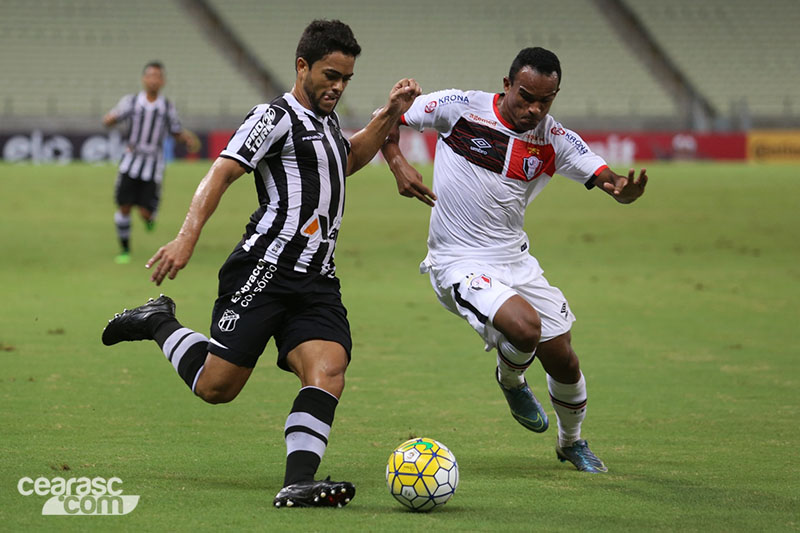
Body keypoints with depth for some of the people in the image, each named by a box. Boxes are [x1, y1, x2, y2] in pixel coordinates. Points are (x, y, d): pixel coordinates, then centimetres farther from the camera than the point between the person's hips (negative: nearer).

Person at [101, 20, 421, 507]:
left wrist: (389, 116, 31)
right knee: (216, 387, -6)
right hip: (264, 272, -7)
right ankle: (161, 323, 22)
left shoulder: (327, 121, 22)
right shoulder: (277, 117, -5)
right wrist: (187, 237, -28)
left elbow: (347, 160, 45)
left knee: (328, 371, -18)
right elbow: (222, 173, -15)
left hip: (317, 283, 7)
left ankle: (298, 485, -26)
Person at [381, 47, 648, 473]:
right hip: (459, 263, -5)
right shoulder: (460, 108, -12)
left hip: (515, 259, 5)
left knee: (563, 362, 8)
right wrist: (398, 166, -17)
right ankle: (510, 382, 8)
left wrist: (625, 188, -36)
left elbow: (608, 180, -11)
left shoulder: (555, 141, -3)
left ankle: (572, 442, 39)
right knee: (525, 326, -29)